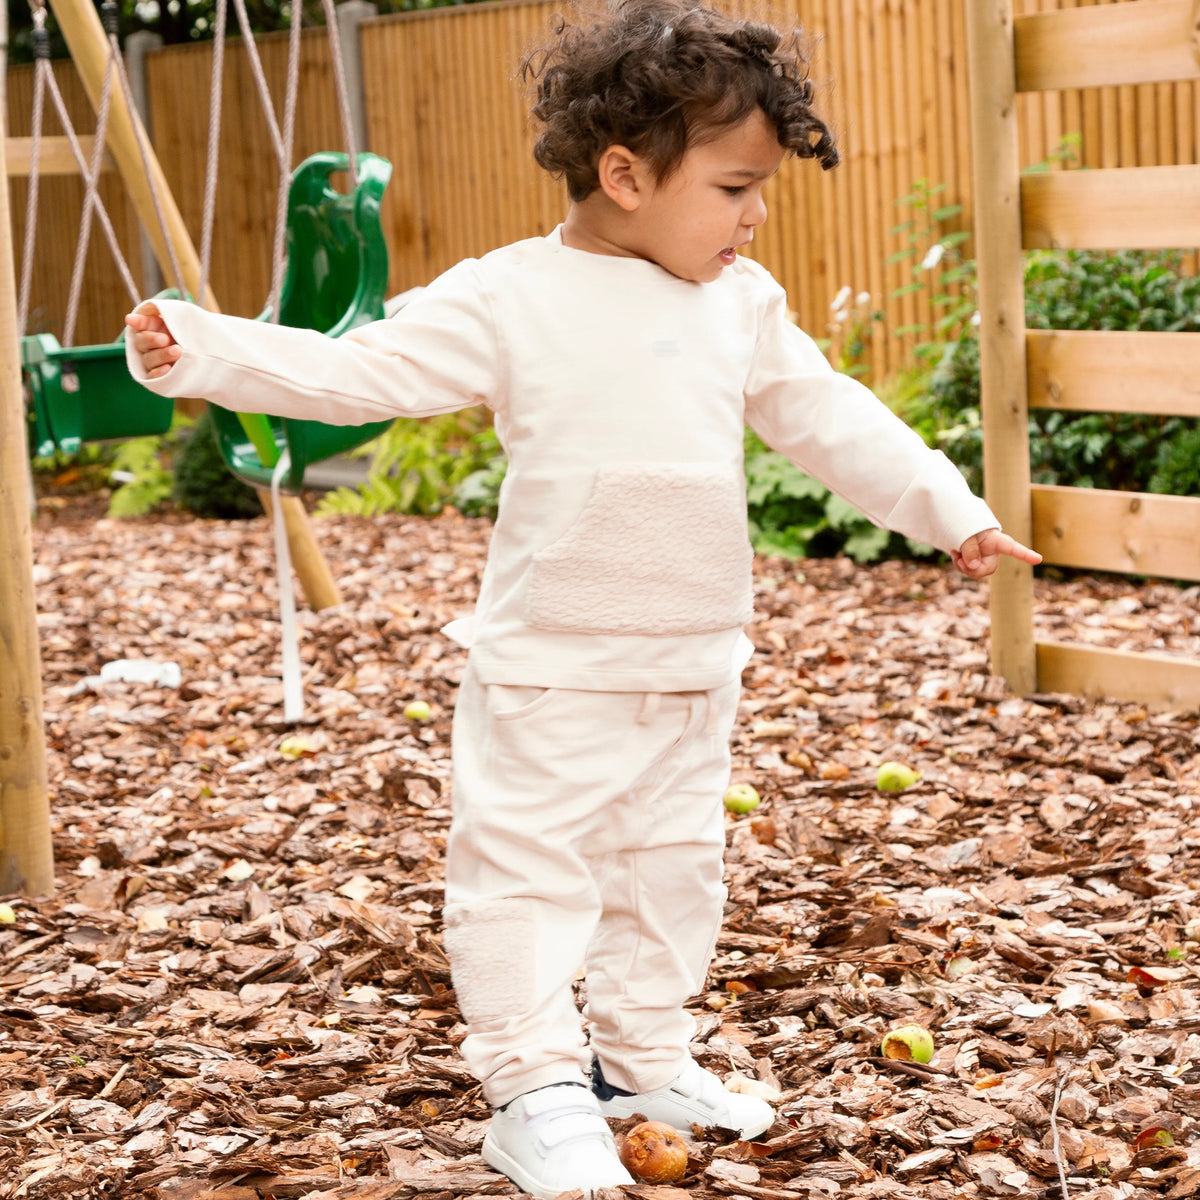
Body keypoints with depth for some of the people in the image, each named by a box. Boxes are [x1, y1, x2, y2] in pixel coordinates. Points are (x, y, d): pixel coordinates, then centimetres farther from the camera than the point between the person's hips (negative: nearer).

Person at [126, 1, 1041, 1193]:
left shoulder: (743, 304, 6)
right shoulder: (509, 300, -11)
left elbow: (832, 421, 14)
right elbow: (353, 372, -14)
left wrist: (948, 510, 11)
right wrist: (199, 350, -24)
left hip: (694, 669, 6)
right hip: (549, 670, -6)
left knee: (672, 870, 16)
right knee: (527, 871, -4)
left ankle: (640, 1057, 31)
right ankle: (533, 1089, 6)